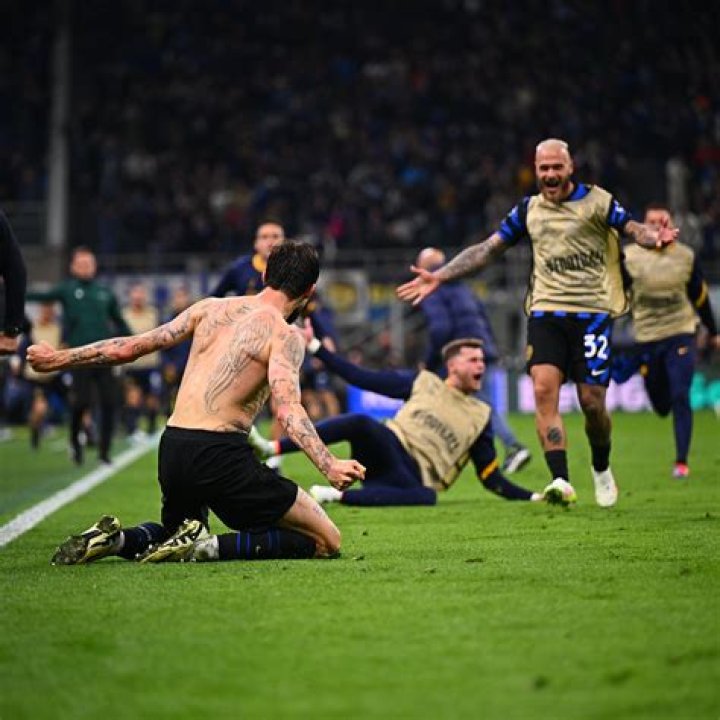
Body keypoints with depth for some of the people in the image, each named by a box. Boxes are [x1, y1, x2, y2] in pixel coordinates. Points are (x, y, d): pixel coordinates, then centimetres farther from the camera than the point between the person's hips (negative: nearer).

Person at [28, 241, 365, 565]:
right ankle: (208, 547, -14)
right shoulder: (284, 335, -4)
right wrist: (330, 467, -31)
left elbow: (129, 347, 17)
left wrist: (59, 358, 28)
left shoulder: (211, 308, 14)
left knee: (180, 531, 36)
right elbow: (288, 409, -21)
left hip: (171, 452, 7)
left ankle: (115, 539, 3)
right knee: (325, 542, 1)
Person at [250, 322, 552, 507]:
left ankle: (338, 495, -38)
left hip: (416, 477, 0)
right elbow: (361, 378, 12)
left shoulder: (480, 416, 15)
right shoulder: (423, 382, 14)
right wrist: (314, 347, 7)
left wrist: (533, 497, 1)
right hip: (385, 447, 0)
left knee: (427, 497, -39)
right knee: (362, 423, -35)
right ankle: (271, 448, -43)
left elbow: (491, 478, 15)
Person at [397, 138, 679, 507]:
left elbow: (633, 228, -8)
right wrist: (439, 276, 10)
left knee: (591, 401, -3)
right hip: (546, 311, 3)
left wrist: (654, 236, -32)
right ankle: (560, 480, -19)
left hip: (592, 311, -3)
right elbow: (488, 249, 16)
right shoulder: (528, 209, 12)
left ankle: (601, 469, 26)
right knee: (544, 389, -17)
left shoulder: (597, 200, 1)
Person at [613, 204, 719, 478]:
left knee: (680, 398, -14)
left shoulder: (686, 256, 0)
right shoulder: (629, 257, -3)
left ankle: (681, 462, -9)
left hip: (680, 334, -1)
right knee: (661, 406, 8)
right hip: (646, 339, 1)